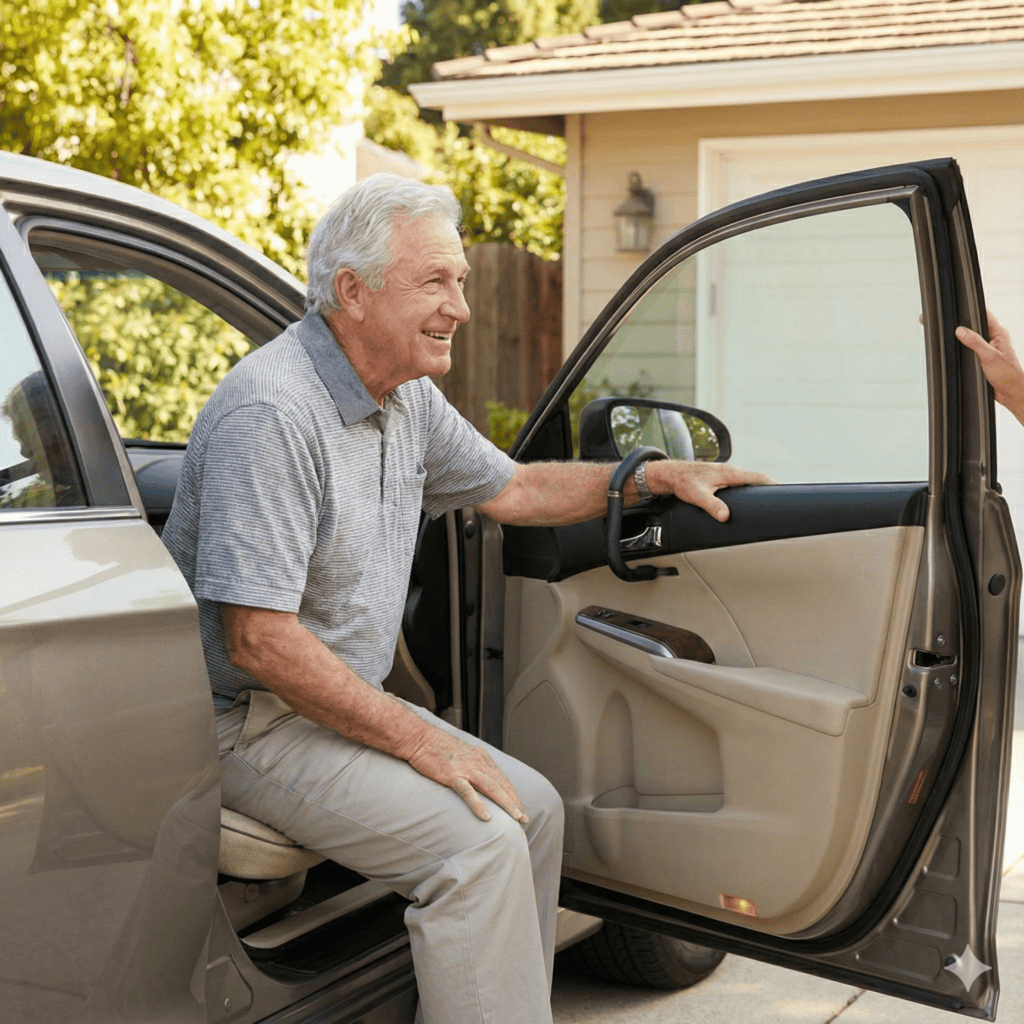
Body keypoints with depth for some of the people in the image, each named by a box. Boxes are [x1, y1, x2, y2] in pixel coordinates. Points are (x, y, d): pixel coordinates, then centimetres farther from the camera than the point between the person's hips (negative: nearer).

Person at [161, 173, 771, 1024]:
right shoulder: (272, 412, -25)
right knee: (479, 841, -22)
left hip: (349, 701, 9)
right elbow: (260, 641, -27)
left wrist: (656, 474, 9)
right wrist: (418, 741, -22)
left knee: (533, 807, 6)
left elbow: (512, 489, 20)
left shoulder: (407, 397, 4)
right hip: (253, 723, -9)